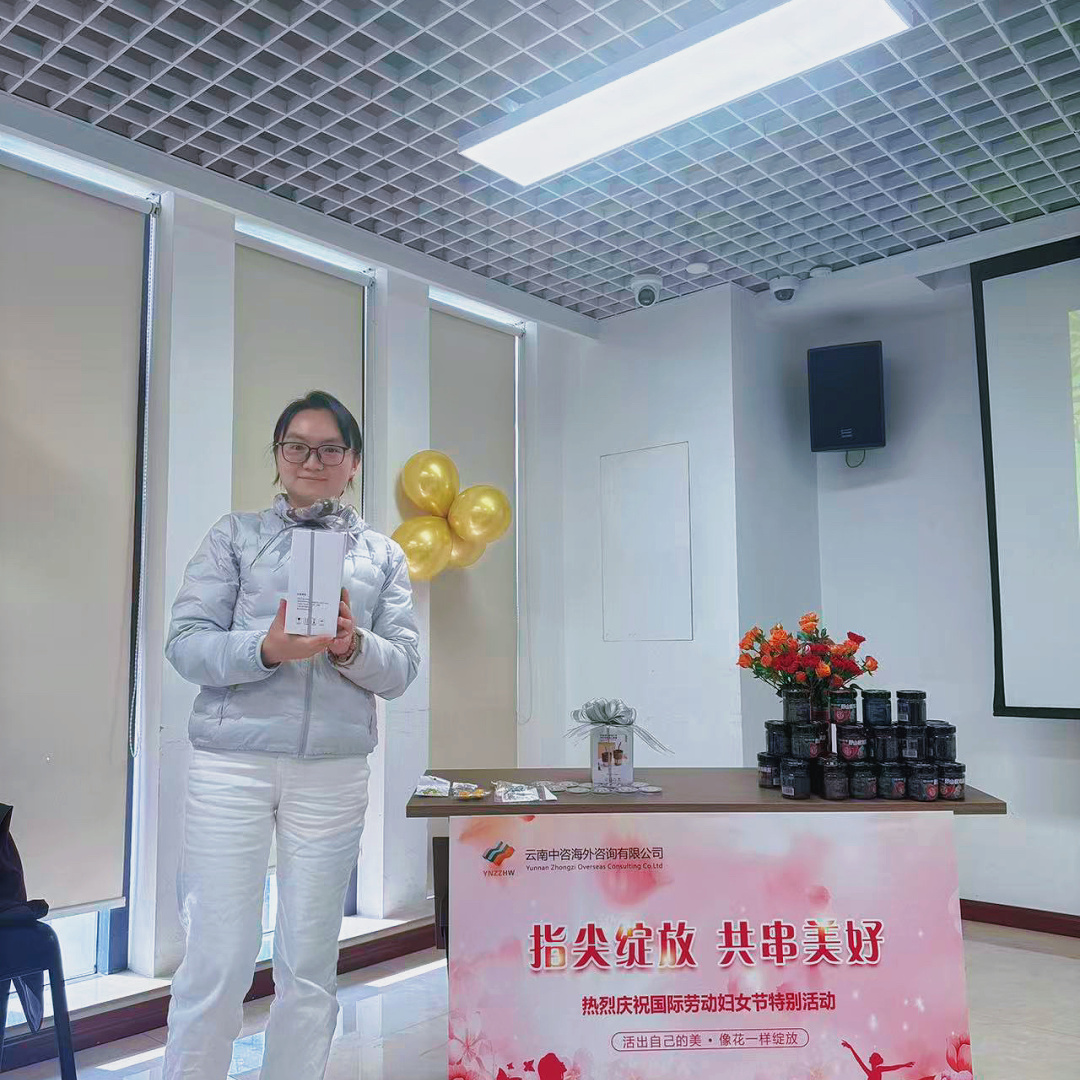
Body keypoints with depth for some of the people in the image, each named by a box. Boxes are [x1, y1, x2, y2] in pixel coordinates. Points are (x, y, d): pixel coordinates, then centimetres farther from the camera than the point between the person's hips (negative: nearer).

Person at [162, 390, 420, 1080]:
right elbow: (186, 642, -1)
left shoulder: (384, 555, 13)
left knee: (310, 965, 9)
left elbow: (402, 669, 6)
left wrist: (353, 646, -15)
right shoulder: (237, 536, 9)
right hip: (233, 762, -1)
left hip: (335, 770, 2)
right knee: (220, 959, 0)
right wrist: (266, 649, -19)